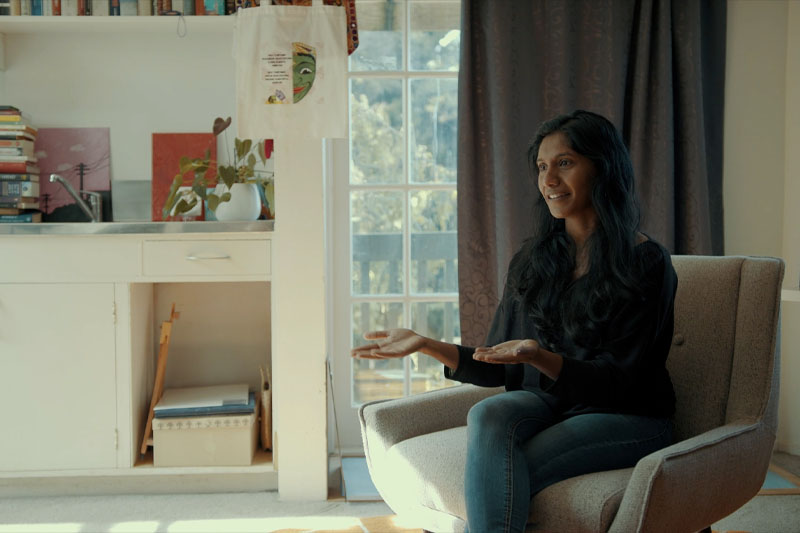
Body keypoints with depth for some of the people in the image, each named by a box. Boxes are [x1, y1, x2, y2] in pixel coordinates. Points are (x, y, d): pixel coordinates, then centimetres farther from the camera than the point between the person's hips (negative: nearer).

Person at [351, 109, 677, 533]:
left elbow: (618, 382, -13)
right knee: (488, 414, -32)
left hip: (625, 418, -4)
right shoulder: (530, 261, 10)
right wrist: (427, 345, -4)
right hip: (545, 404, 4)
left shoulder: (645, 263, -7)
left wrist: (539, 357, -30)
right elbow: (501, 369, 11)